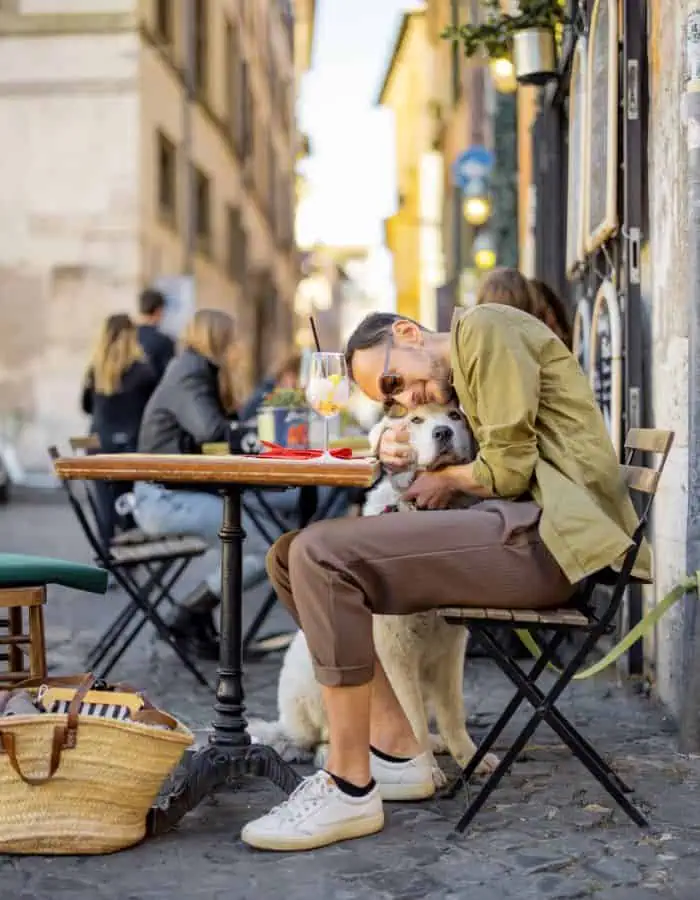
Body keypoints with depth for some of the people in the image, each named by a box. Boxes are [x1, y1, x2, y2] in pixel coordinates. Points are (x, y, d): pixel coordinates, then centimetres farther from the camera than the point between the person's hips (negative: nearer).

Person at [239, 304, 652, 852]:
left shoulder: (485, 328, -2)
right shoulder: (461, 382, 28)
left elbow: (510, 468, -11)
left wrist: (447, 480, 7)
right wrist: (402, 454, 2)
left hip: (547, 537, -10)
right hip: (519, 527, 10)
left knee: (321, 555, -21)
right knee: (292, 557, 5)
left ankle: (350, 791, -16)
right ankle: (396, 750, 1)